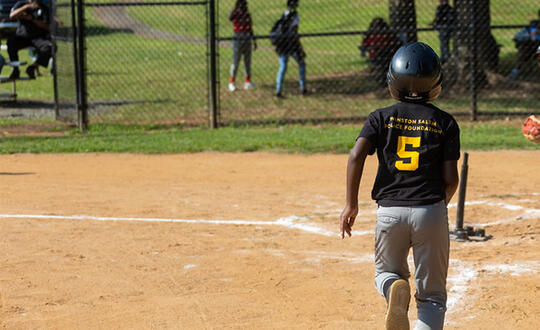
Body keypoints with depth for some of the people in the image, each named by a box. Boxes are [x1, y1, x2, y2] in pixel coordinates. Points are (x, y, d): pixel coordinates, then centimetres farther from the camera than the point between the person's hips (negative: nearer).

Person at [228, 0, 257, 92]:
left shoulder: (247, 14, 8)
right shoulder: (235, 14, -10)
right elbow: (230, 18, -36)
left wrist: (254, 41, 17)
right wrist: (236, 7, -38)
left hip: (247, 42, 5)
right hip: (238, 41, -5)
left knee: (248, 62, 9)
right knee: (235, 62, -3)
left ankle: (248, 82, 18)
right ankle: (231, 83, 5)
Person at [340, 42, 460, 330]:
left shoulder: (381, 118, 5)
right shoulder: (445, 122, 3)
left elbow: (356, 156, -10)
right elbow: (450, 178, -1)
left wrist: (351, 204, -3)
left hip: (390, 211, 1)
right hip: (431, 211, -1)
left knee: (386, 272, 25)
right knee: (432, 295, 10)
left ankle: (394, 288, -11)